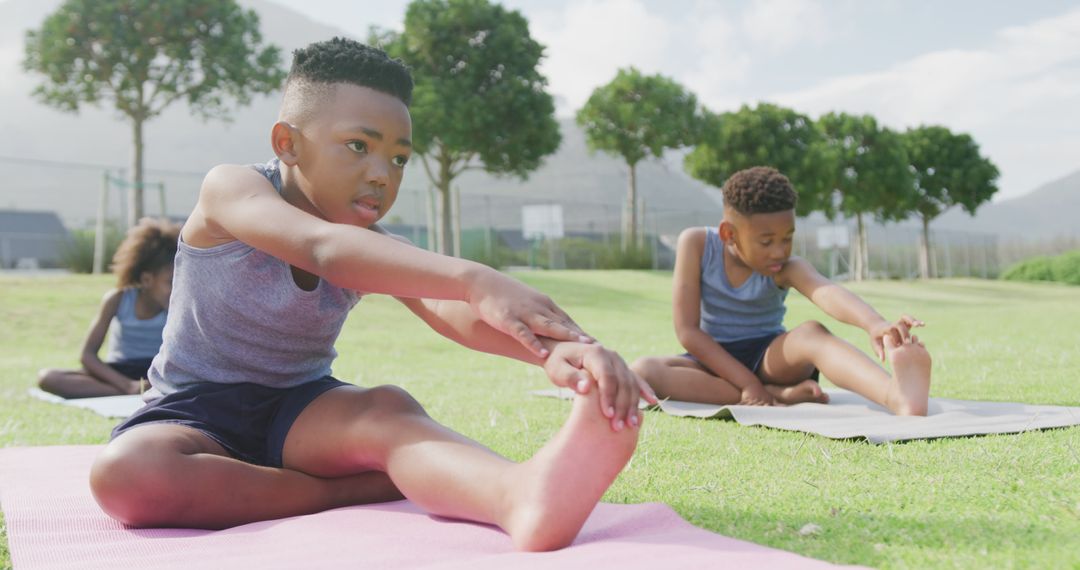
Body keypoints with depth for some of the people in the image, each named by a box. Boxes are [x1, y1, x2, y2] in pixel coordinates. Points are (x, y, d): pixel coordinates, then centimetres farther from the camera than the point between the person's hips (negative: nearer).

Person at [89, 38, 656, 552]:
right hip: (196, 413, -2)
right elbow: (322, 248, -39)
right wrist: (472, 278, -55)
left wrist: (554, 348, -49)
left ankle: (521, 494, -64)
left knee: (388, 408, -32)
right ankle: (368, 489, -31)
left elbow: (454, 313, -25)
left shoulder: (375, 251, -4)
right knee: (123, 474, -37)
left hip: (300, 409, 2)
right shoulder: (231, 189, -16)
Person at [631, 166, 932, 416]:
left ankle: (898, 396, -65)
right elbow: (687, 330, -16)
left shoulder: (787, 269, -13)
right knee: (642, 371, -32)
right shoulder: (696, 244, -14)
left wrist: (875, 323, -60)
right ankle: (779, 394, -33)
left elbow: (829, 293, -37)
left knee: (811, 332, -35)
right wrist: (748, 384, -23)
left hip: (769, 358, -1)